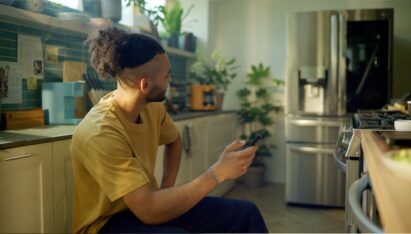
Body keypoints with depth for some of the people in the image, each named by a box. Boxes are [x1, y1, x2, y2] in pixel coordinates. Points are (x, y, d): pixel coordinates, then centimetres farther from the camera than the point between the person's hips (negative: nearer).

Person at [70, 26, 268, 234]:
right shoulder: (100, 134, -29)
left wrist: (167, 187, 1)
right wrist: (217, 173, -29)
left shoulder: (152, 108, -6)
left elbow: (174, 141, 17)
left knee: (245, 213, -1)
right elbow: (148, 210, -33)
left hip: (144, 205, 7)